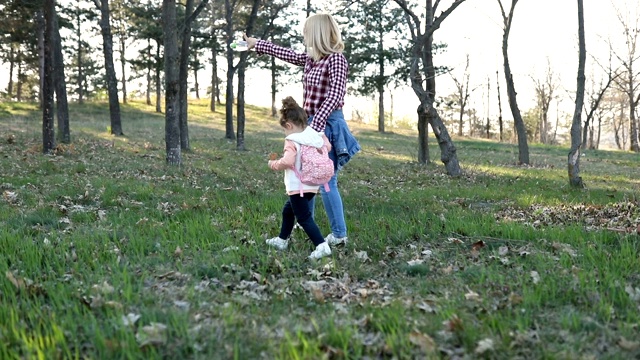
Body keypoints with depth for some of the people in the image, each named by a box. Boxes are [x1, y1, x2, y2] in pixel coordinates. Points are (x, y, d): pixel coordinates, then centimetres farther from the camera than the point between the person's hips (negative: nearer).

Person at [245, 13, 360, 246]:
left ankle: (339, 234, 1)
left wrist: (315, 125, -31)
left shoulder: (336, 59, -14)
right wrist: (257, 44, 37)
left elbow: (335, 96, -24)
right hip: (312, 124, 9)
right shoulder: (311, 58, 11)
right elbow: (287, 54, 28)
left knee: (326, 182, -8)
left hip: (326, 125, -9)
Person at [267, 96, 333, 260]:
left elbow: (287, 161, -30)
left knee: (304, 218, -4)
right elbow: (327, 147, 13)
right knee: (288, 210, 25)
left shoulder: (292, 141, -18)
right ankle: (282, 240, 37)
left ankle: (322, 246, -14)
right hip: (313, 184, 9)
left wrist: (274, 164, -12)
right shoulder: (316, 136, 2)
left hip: (298, 187, -9)